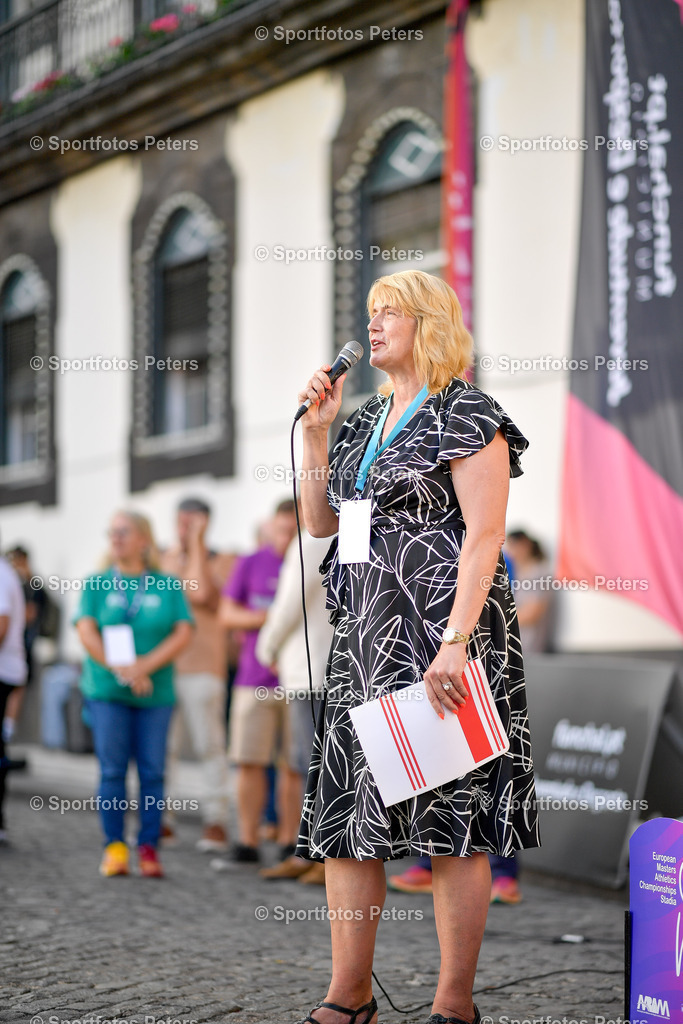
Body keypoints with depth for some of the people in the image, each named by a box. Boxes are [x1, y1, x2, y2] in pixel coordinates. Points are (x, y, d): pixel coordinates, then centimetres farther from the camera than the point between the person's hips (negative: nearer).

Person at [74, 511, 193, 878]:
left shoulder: (168, 586, 6)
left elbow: (183, 633, -1)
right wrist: (120, 669, -15)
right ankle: (114, 847, 3)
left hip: (155, 692, 0)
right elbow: (87, 631, -3)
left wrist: (147, 665, -15)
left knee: (152, 771, -1)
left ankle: (149, 848, 5)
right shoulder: (96, 584, 7)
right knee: (112, 769, -2)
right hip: (107, 691, 0)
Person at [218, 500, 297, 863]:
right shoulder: (251, 564, 8)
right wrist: (267, 617, -10)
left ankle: (288, 840, 9)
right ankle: (247, 841, 5)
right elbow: (227, 614, 5)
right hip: (255, 679, 1)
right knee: (250, 761, -2)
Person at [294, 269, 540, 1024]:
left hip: (439, 631, -8)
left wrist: (454, 642, -22)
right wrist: (316, 429, 9)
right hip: (364, 636, 8)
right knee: (344, 811, 6)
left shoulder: (467, 417, -5)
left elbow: (484, 536, -13)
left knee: (450, 818, -3)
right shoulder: (365, 422, 18)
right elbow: (319, 521, 19)